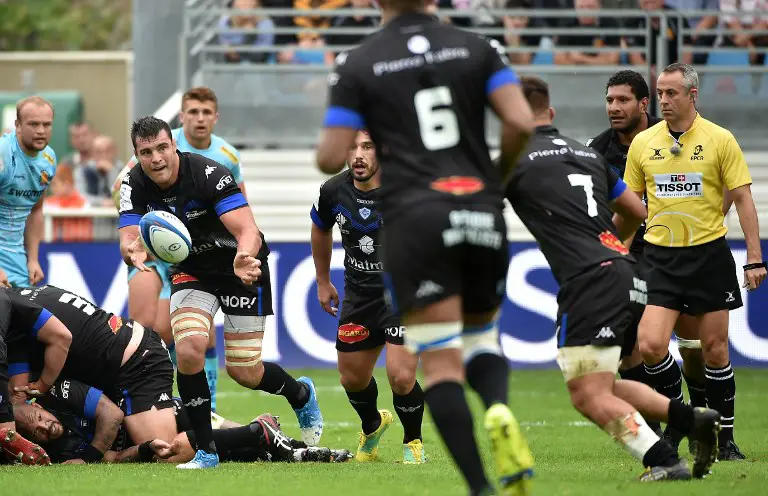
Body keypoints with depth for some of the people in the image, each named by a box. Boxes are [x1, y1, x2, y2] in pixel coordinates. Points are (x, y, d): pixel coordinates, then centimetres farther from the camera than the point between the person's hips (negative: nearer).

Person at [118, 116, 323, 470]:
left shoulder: (210, 175, -29)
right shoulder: (134, 185, -15)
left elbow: (248, 231, -35)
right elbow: (127, 239, -23)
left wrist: (244, 258, -57)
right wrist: (133, 251, -48)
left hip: (241, 268, -4)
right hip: (192, 271, 4)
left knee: (244, 373, -2)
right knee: (188, 350, -22)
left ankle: (301, 394, 34)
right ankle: (205, 451, -8)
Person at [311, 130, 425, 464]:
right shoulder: (333, 192, -8)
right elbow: (321, 229, 15)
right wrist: (323, 281, 21)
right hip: (358, 295, 5)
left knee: (401, 377, -16)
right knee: (353, 379, 13)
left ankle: (413, 441, 13)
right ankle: (372, 427, 47)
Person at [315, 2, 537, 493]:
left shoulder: (356, 65, 2)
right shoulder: (478, 48, 7)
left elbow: (331, 159, -2)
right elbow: (521, 123, -4)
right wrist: (499, 174, 14)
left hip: (414, 219, -3)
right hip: (482, 211, 3)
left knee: (441, 363, 0)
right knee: (482, 339, 20)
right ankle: (499, 410, -14)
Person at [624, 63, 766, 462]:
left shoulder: (719, 140, -3)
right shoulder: (642, 143, 4)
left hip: (709, 253, -2)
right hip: (660, 256, 2)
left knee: (714, 350, 2)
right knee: (650, 346, -13)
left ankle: (725, 439, 15)